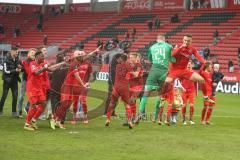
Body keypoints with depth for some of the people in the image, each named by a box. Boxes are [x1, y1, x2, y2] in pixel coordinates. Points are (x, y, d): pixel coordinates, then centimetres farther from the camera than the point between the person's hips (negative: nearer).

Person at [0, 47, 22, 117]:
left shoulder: (17, 60, 4)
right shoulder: (7, 60, -12)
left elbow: (22, 68, 13)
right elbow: (6, 71, -17)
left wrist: (20, 68, -10)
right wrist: (15, 70, -24)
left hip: (14, 80, 5)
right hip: (7, 80, -5)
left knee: (15, 96, 1)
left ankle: (14, 112, 8)